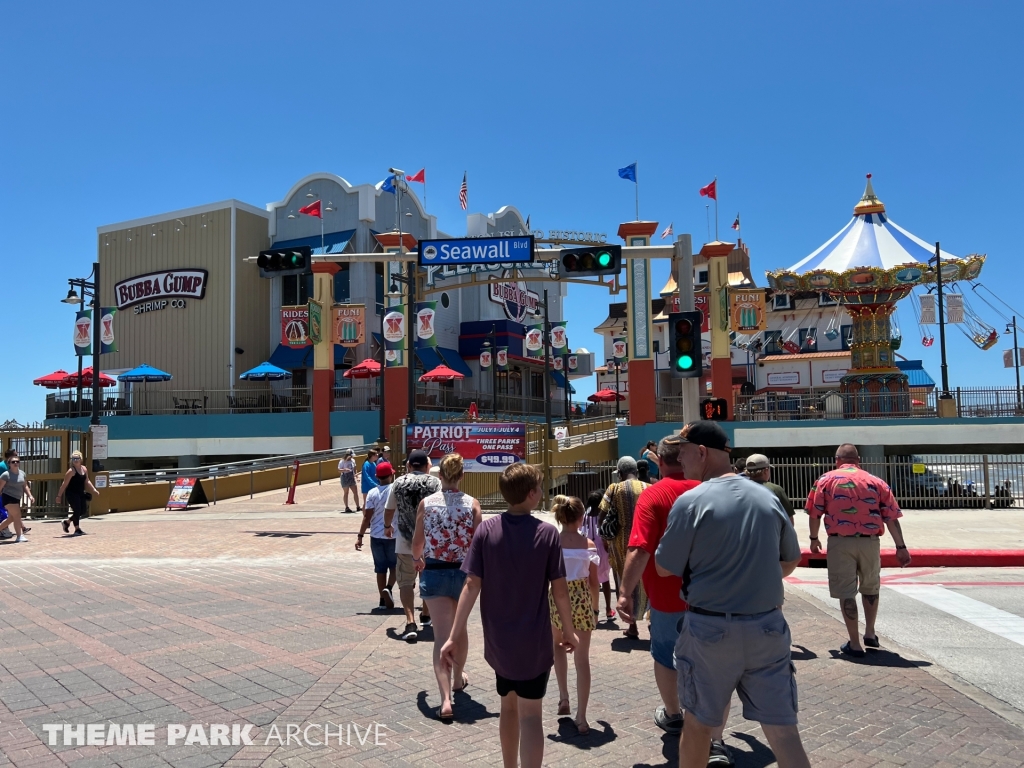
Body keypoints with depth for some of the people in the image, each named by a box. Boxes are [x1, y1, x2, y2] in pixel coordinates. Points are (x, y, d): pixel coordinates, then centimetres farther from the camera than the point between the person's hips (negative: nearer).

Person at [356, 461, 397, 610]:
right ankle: (388, 588, -11)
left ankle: (383, 600, 15)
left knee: (381, 568, 12)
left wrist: (360, 536, -3)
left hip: (376, 535, 2)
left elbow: (367, 517, -7)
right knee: (394, 566, 13)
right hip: (394, 535, -2)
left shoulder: (372, 493, -3)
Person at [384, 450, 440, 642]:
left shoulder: (399, 483, -2)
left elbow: (389, 510, 10)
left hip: (405, 541, 0)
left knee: (406, 582, 5)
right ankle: (426, 615, 37)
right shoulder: (435, 483, -6)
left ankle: (410, 623, -10)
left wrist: (387, 526, 30)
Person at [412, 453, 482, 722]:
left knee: (442, 636, 0)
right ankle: (458, 678, 43)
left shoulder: (426, 503, -5)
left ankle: (446, 699, -10)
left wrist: (417, 559, 22)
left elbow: (418, 541, 1)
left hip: (434, 572, -1)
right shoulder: (472, 504, -7)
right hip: (464, 571, 1)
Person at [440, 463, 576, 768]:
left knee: (508, 706, 21)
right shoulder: (547, 532, -12)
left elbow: (472, 585, -9)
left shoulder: (486, 529, -7)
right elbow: (559, 589, -8)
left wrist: (455, 635, -4)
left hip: (498, 639, 3)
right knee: (530, 715, 3)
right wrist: (569, 631, 7)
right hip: (534, 640, -3)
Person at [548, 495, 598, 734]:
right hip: (581, 600, -1)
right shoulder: (588, 544, -6)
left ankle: (563, 697, 23)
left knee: (558, 643, 29)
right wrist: (593, 605, 16)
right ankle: (581, 717, 8)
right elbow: (593, 582, 0)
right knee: (582, 658, 7)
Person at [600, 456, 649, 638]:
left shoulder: (614, 488, -3)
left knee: (625, 581, 12)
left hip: (621, 541, -1)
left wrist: (605, 538, 9)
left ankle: (632, 625, 16)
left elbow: (602, 516, -3)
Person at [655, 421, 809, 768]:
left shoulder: (692, 501, -13)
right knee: (782, 730, 7)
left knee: (698, 722, 15)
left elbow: (664, 568, -5)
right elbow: (791, 560, 15)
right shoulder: (768, 498, 3)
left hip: (711, 628, -4)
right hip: (768, 625, 4)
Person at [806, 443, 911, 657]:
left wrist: (814, 539, 13)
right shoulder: (876, 482, 6)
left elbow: (815, 513, -1)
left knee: (846, 592, 3)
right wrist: (901, 547, 7)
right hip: (869, 542, 3)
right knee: (870, 587, 24)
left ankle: (855, 644, 5)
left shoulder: (826, 479, 1)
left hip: (840, 543, -2)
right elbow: (892, 517, 2)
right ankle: (870, 634, 33)